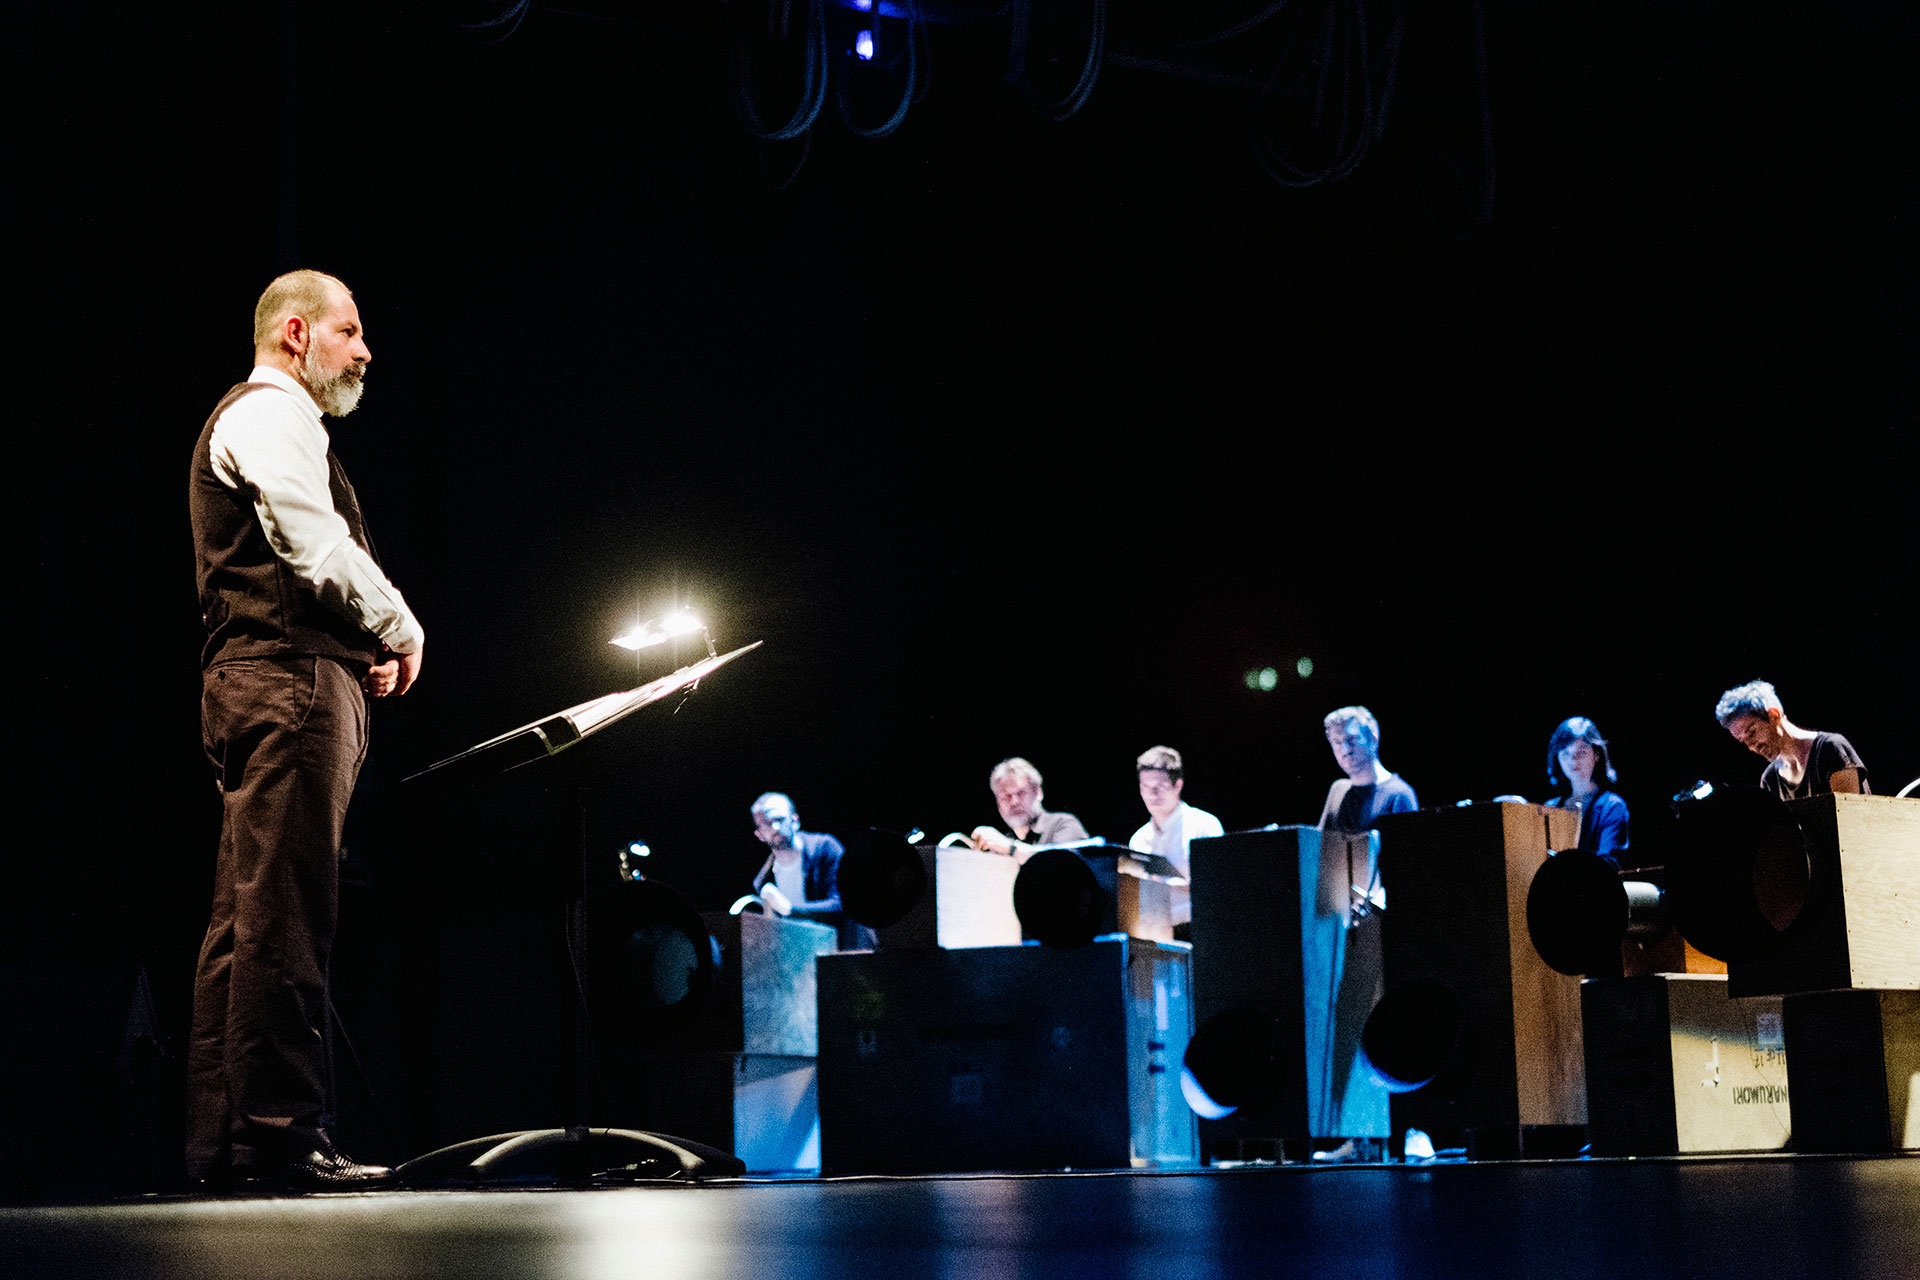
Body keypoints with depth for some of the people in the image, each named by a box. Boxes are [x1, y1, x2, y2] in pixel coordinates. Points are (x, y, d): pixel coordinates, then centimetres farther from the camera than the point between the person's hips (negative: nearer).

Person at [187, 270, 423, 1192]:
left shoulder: (266, 420, 30)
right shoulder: (270, 415, -4)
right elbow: (320, 550, -16)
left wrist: (367, 647, 15)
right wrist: (402, 630, -2)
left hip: (260, 689, 11)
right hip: (291, 678, -11)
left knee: (248, 921, 6)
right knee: (283, 914, -14)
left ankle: (220, 1141, 7)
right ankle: (281, 1137, -16)